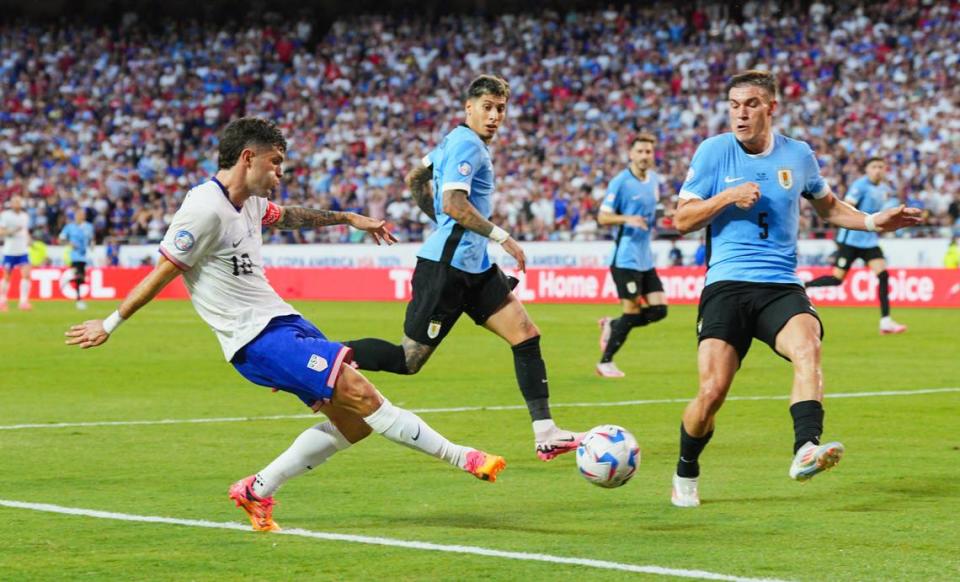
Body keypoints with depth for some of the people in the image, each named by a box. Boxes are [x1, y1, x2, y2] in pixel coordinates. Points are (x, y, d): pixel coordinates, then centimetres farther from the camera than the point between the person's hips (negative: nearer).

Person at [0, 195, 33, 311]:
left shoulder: (25, 216, 11)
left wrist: (29, 242, 8)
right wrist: (12, 231, -24)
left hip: (23, 251, 4)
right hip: (9, 251, -4)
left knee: (26, 274, -13)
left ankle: (23, 301, -14)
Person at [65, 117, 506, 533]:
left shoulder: (250, 202, 12)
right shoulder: (206, 208, -16)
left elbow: (288, 216, 34)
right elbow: (163, 273, -11)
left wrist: (350, 219, 40)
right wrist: (110, 324, -7)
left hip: (280, 320, 10)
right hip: (254, 338, -10)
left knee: (353, 422, 2)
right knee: (359, 393, -19)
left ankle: (256, 490, 10)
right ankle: (458, 457, -14)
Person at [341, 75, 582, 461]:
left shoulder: (456, 141, 16)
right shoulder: (467, 144, -13)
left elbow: (415, 181, 27)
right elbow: (454, 204, -24)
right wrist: (501, 237, -18)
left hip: (473, 267, 10)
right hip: (446, 266, -10)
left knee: (526, 334, 1)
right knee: (408, 360, -6)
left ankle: (546, 435, -2)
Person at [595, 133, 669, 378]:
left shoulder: (654, 180, 12)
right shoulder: (621, 182, -10)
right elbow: (603, 217, -11)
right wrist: (627, 219, -27)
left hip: (646, 258, 7)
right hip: (626, 256, -7)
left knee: (659, 309, 1)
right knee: (632, 310, -7)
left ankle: (612, 326, 21)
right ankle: (605, 362, 5)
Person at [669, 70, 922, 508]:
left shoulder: (798, 155, 10)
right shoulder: (713, 151, 2)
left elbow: (827, 207, 27)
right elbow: (682, 219, 4)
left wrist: (872, 222, 12)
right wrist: (727, 197, -12)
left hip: (781, 286, 2)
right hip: (726, 285, -2)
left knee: (807, 346, -31)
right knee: (713, 390, -13)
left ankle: (806, 450, -44)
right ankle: (686, 472, 13)